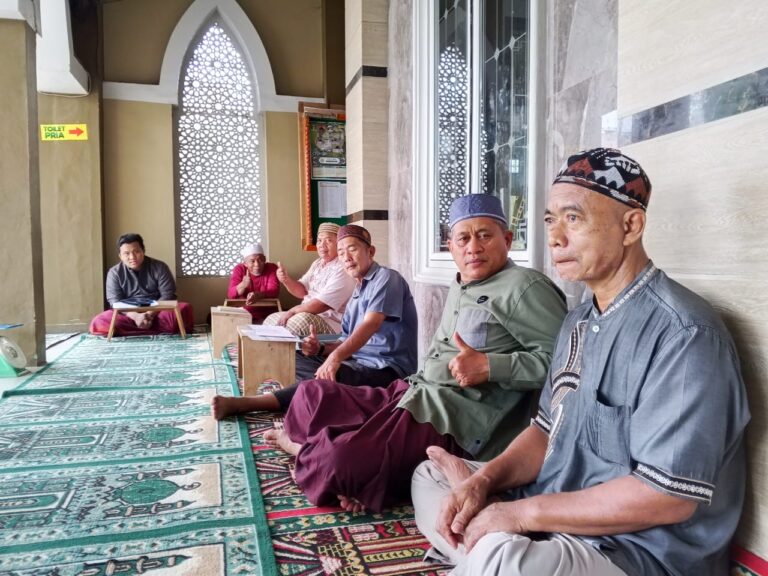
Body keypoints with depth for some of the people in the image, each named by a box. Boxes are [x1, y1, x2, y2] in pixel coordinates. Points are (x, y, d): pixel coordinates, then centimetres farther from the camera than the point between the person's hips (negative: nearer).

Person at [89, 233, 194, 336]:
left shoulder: (159, 267, 0)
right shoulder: (114, 273, 2)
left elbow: (168, 295, -5)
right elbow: (115, 302, -6)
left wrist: (150, 314, -20)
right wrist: (136, 316, -25)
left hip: (157, 313, -1)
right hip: (129, 316, 2)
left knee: (185, 309, -29)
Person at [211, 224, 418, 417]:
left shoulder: (386, 278, -7)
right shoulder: (358, 293, 21)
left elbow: (370, 325, -23)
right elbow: (347, 342, 17)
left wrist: (335, 357, -34)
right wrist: (321, 349, -3)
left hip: (387, 368, -9)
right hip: (360, 362, 9)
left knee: (330, 376, -35)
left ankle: (242, 404, -36)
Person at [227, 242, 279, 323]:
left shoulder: (271, 268, -4)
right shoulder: (239, 269, -2)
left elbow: (274, 291, -16)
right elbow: (230, 294, -11)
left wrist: (258, 295, -35)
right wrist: (243, 285, -31)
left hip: (265, 316, 0)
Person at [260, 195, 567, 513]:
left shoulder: (523, 286, -10)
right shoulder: (458, 288, 19)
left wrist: (489, 367, -23)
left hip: (454, 420, -9)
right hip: (411, 394, 9)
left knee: (339, 462, -23)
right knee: (313, 392, 2)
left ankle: (304, 449, 9)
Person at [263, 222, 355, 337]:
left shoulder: (342, 270, -17)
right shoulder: (317, 263, 12)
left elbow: (322, 304, -23)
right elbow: (302, 292, 12)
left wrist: (292, 311, -14)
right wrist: (286, 279, -7)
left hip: (333, 324, -9)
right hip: (309, 315, 9)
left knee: (299, 321, -34)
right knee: (271, 320, 9)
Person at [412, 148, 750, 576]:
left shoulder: (681, 333, -21)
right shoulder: (580, 321, 8)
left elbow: (668, 498, -25)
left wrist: (523, 512, -21)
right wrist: (483, 480, -6)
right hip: (557, 514, 9)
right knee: (430, 476, 14)